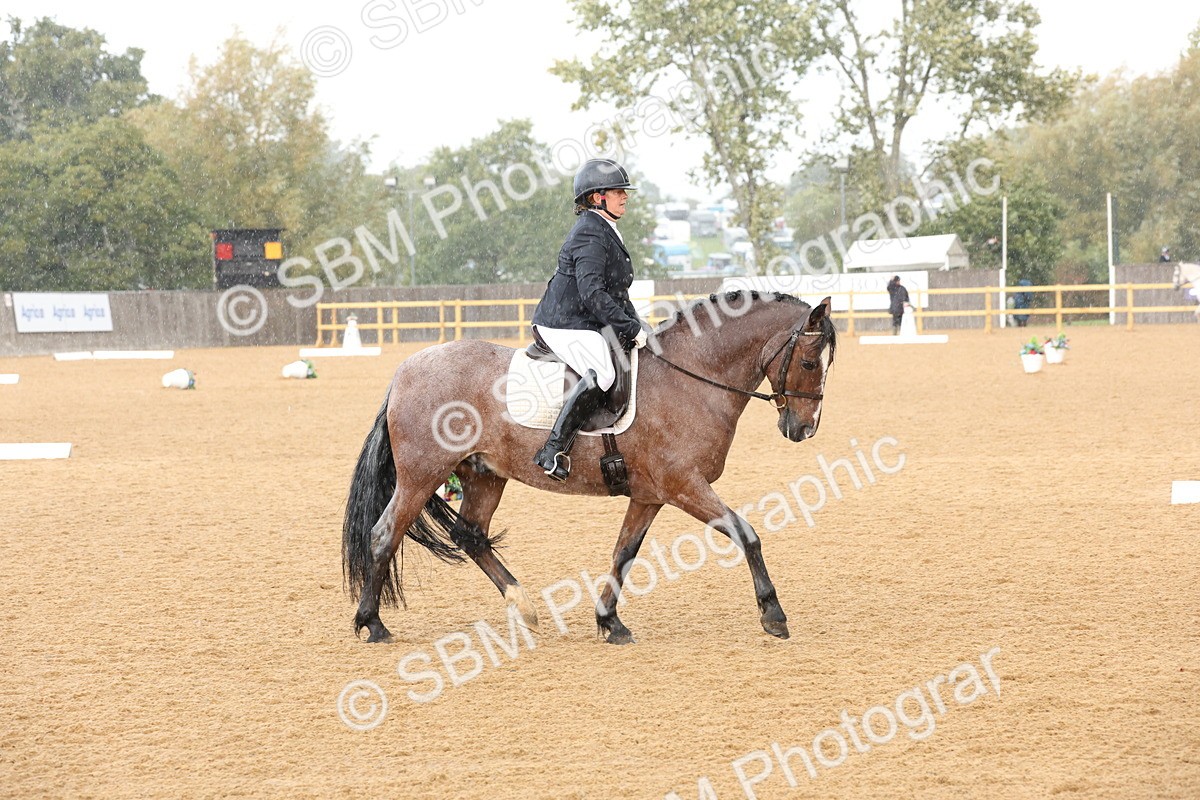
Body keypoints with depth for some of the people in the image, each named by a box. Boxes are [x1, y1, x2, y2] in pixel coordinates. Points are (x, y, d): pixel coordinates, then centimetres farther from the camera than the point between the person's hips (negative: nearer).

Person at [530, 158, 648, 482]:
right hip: (565, 326, -11)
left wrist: (636, 327, 14)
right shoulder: (590, 235, -15)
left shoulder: (606, 233, 20)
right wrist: (630, 330, -24)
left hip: (589, 325, 11)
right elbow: (592, 294, -25)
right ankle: (554, 450, -34)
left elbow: (617, 293, 26)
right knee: (602, 372, -32)